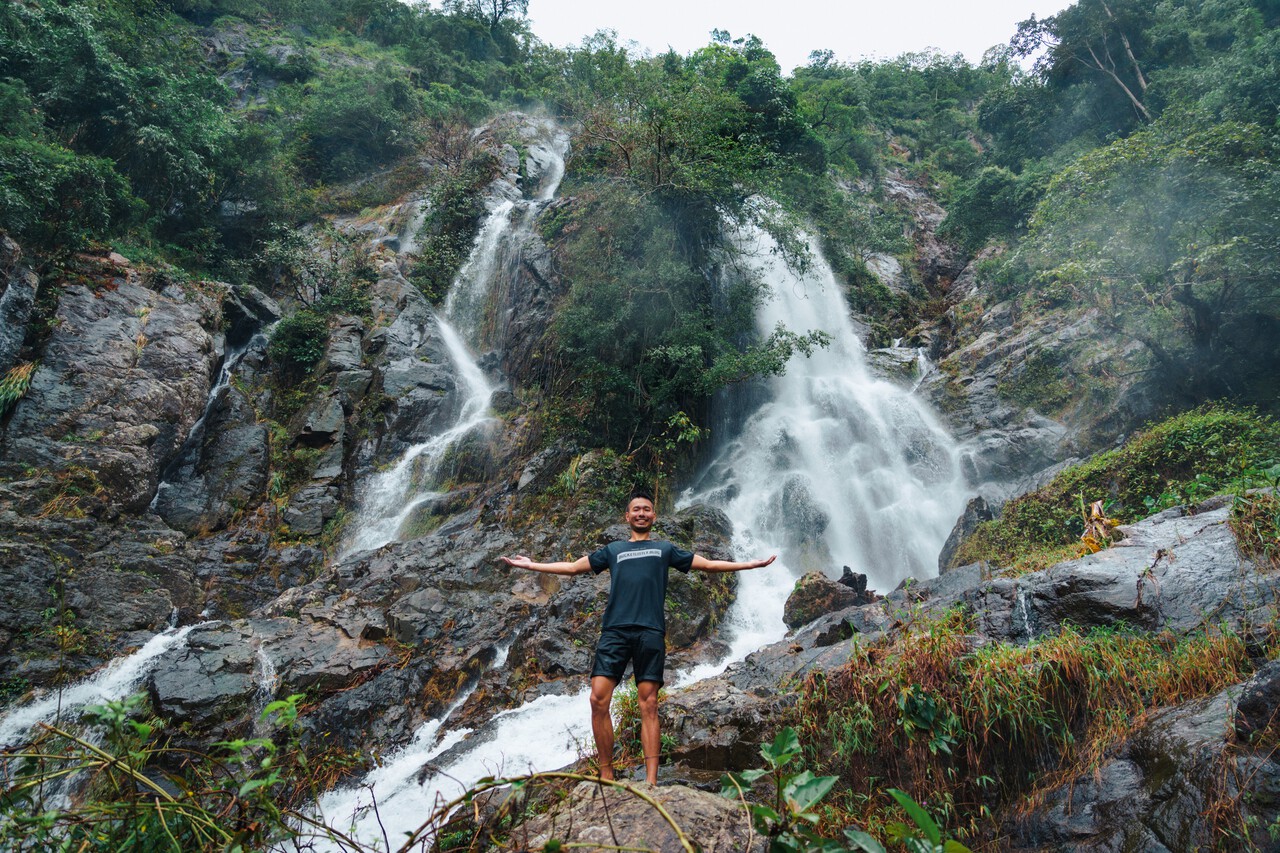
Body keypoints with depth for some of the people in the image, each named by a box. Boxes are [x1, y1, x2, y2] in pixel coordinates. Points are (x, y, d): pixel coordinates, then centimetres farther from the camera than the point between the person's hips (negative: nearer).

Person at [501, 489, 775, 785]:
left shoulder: (665, 549, 21)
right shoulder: (613, 550, 24)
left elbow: (708, 564, 21)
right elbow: (572, 567, 26)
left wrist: (752, 564, 16)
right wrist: (530, 565, 24)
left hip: (650, 632, -1)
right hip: (614, 630, 1)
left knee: (648, 705, -5)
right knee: (599, 700, -11)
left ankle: (651, 781, -6)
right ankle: (606, 775, 0)